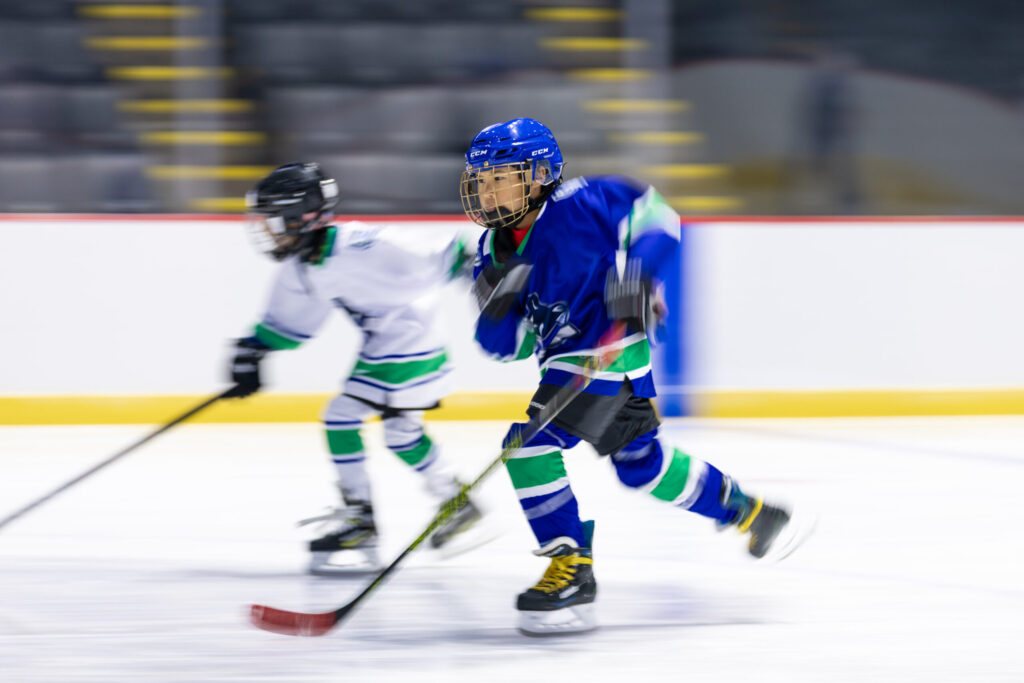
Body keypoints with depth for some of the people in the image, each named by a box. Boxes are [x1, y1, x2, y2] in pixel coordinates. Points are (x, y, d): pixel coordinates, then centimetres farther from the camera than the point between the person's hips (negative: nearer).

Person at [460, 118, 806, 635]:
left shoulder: (575, 206, -16)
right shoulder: (494, 251, 6)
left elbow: (654, 216, -12)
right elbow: (509, 346, 5)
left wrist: (635, 276, -25)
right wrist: (497, 306, -16)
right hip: (566, 354, 9)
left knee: (530, 443, -19)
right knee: (640, 464, 17)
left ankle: (572, 573, -12)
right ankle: (749, 513, 35)